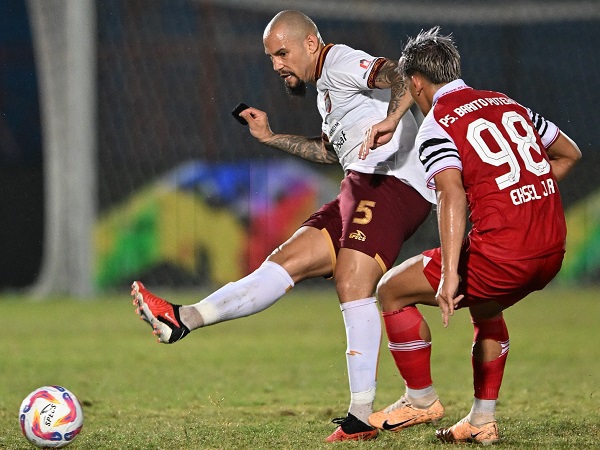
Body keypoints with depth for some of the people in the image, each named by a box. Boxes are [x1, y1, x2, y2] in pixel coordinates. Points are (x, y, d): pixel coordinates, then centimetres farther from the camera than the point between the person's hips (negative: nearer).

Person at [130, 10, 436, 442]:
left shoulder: (341, 62, -5)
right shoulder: (326, 86, 26)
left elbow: (402, 77, -22)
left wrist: (391, 120, -40)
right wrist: (271, 137, 34)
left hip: (391, 183, -10)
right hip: (364, 188, 10)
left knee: (352, 283, -21)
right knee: (288, 260, 0)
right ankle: (183, 319, -7)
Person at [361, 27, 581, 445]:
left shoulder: (436, 126, -5)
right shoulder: (508, 104, 16)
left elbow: (453, 196, -20)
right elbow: (569, 152, 27)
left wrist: (450, 276, -25)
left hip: (501, 252, -7)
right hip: (552, 251, 7)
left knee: (392, 291, 10)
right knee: (485, 309, 36)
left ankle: (422, 399, 20)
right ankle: (483, 419, 32)